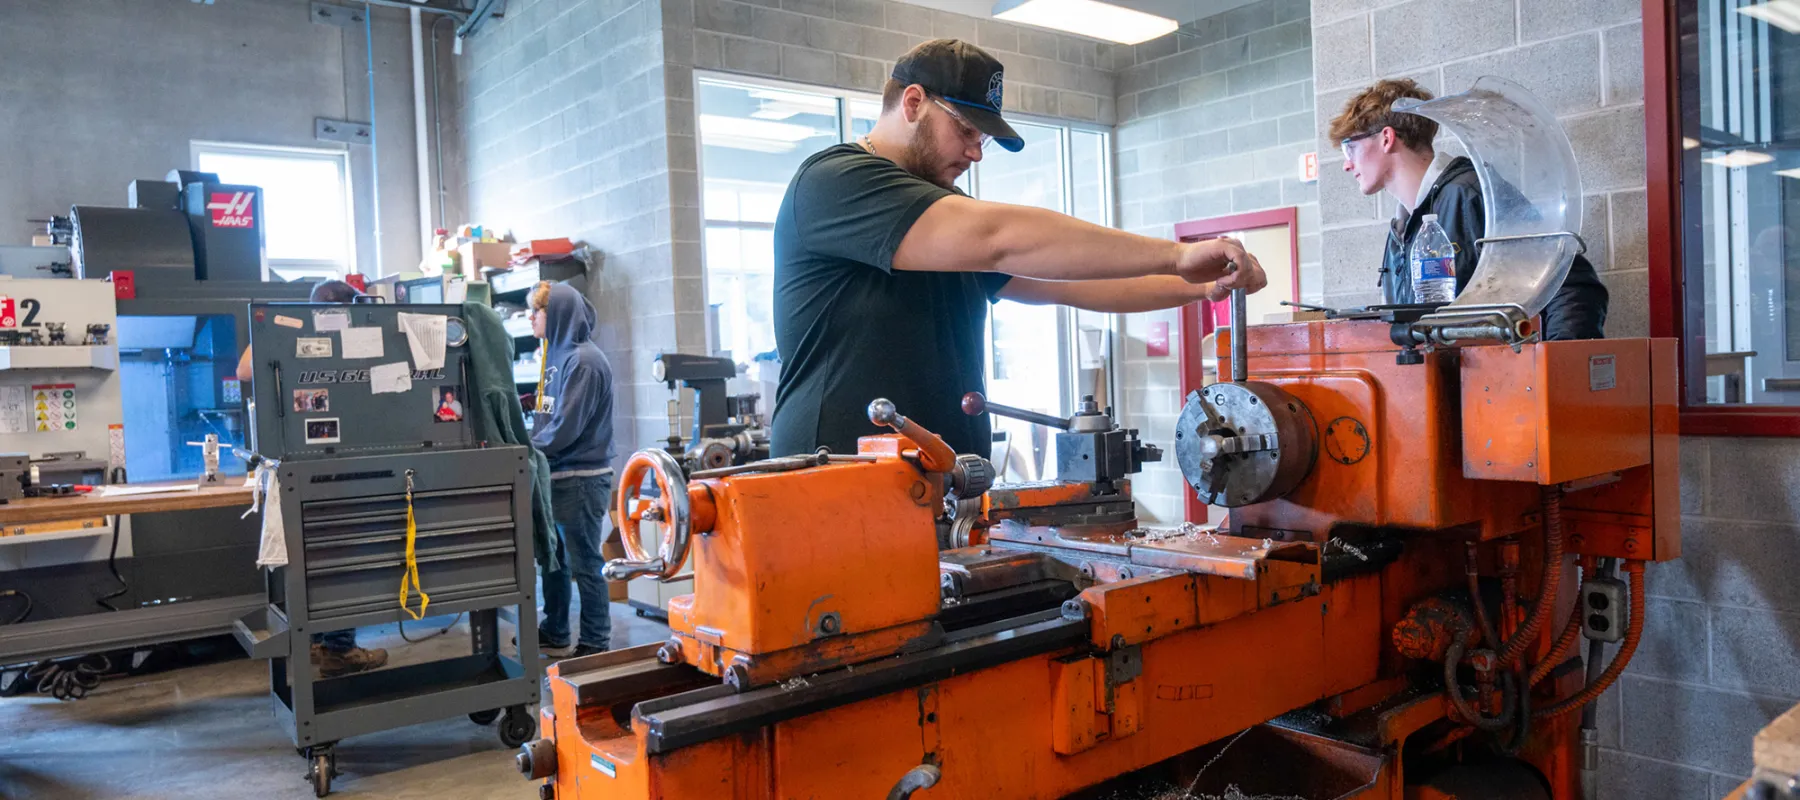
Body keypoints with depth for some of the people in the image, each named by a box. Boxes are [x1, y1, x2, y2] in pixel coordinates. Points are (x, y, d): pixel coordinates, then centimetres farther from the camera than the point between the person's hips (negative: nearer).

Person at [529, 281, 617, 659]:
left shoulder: (583, 361, -16)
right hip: (558, 476, 10)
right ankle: (554, 636, 31)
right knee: (553, 558, 18)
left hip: (580, 478, -10)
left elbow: (565, 427, -21)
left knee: (585, 565, -1)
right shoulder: (559, 354, 13)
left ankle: (595, 645, 9)